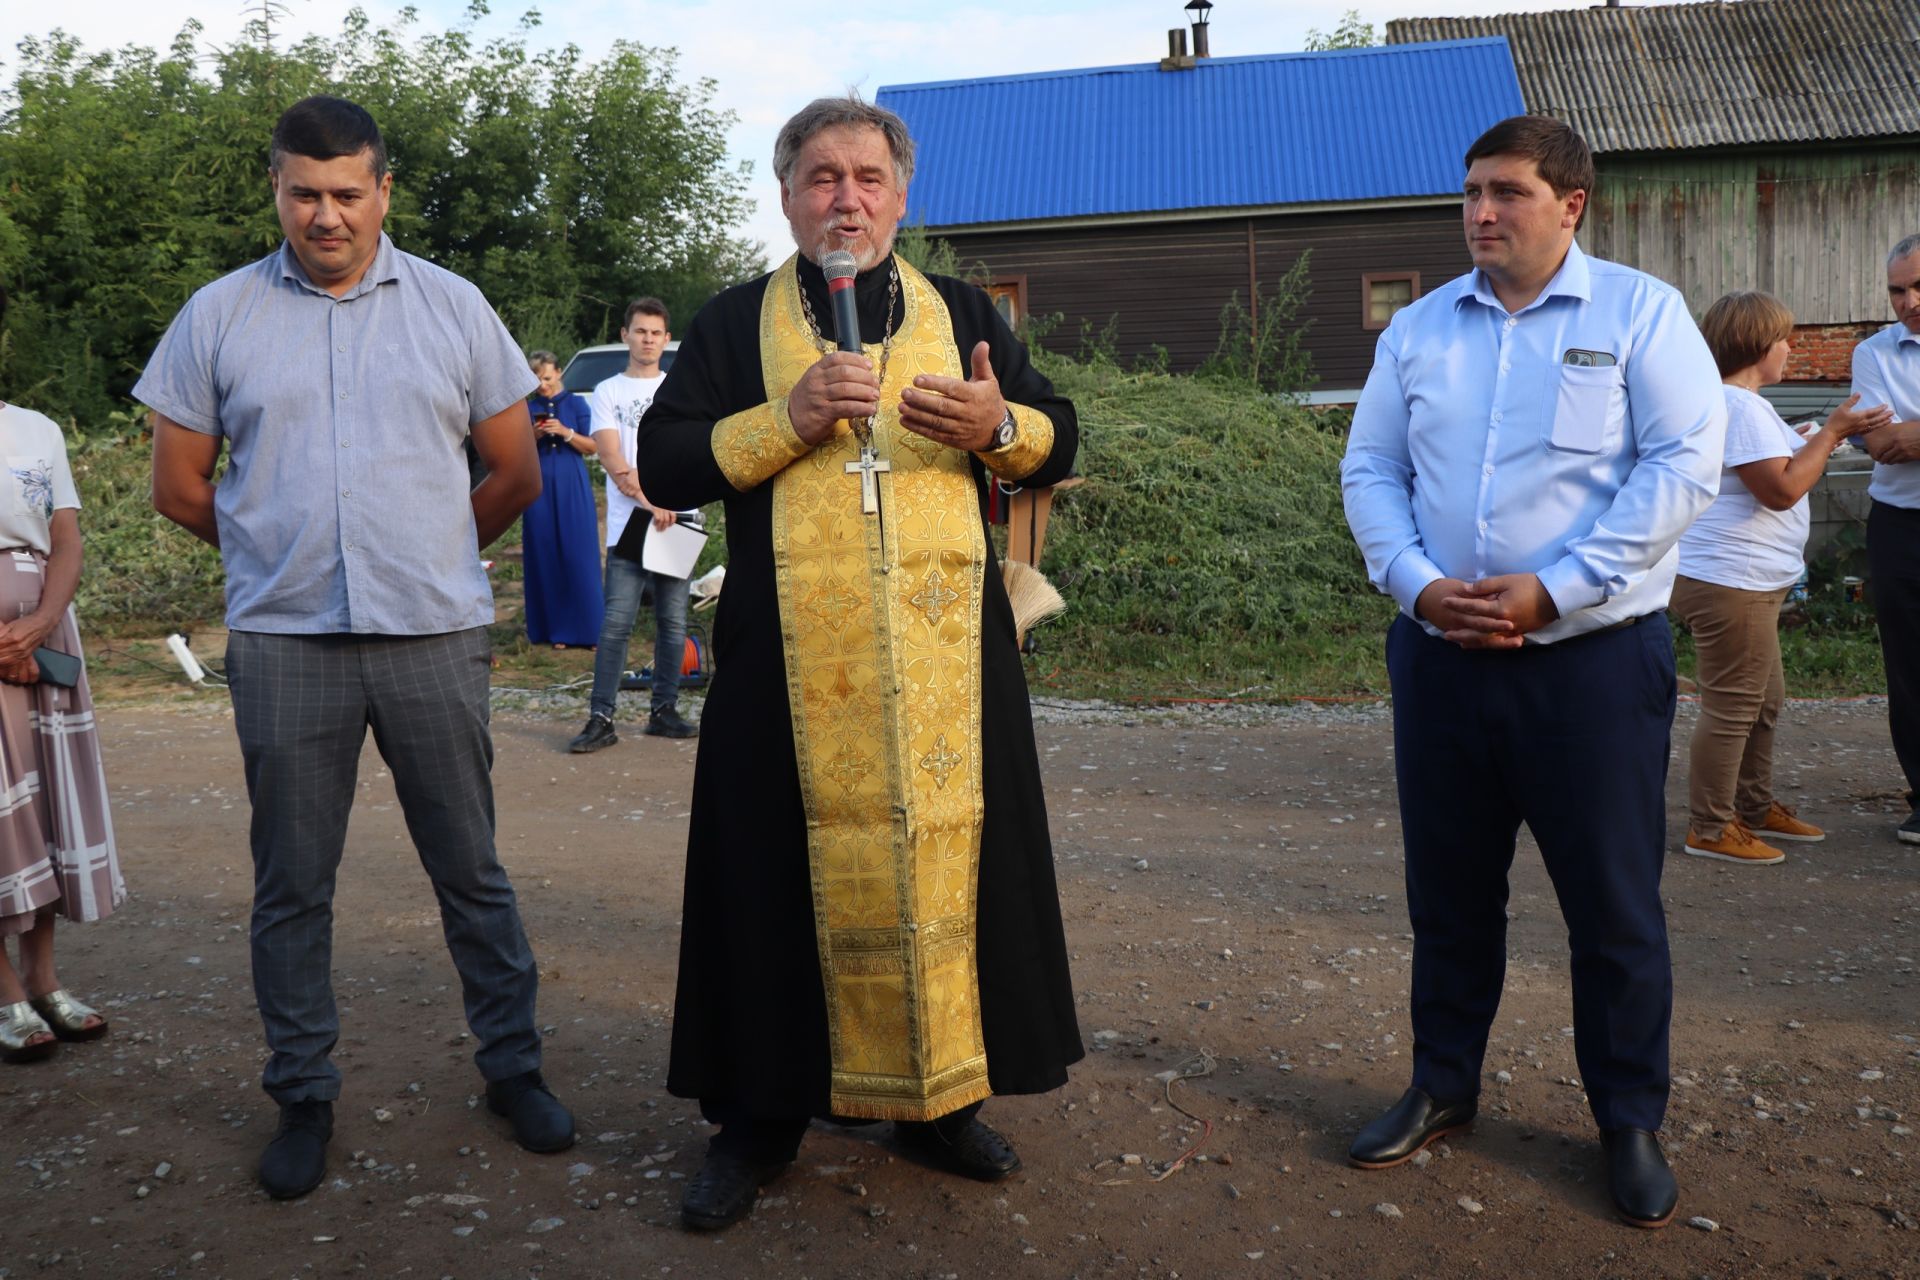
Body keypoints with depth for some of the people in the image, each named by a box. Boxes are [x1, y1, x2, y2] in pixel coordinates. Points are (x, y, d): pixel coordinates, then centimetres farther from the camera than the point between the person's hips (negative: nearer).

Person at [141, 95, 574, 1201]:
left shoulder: (454, 307, 4)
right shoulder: (218, 318, 4)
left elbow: (516, 475, 10)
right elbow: (179, 486, 10)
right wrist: (286, 552, 14)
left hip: (437, 637, 0)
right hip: (282, 643, 1)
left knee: (473, 870, 7)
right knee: (292, 884, 9)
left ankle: (514, 1066, 22)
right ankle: (305, 1097, 24)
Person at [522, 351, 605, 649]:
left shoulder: (575, 404, 5)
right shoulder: (528, 409, 9)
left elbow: (592, 446, 0)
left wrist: (566, 432, -14)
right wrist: (534, 437, -10)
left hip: (572, 488, -2)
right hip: (539, 487, 2)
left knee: (578, 555, -5)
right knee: (545, 556, -1)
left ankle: (583, 628, 0)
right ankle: (552, 629, 4)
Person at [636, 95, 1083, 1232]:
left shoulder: (963, 314, 15)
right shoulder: (735, 324, 11)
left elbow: (1059, 439, 12)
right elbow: (665, 461, 1)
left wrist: (998, 429, -11)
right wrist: (788, 420, -12)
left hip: (946, 647, 2)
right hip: (789, 656, -1)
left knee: (947, 858, 4)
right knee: (784, 868, 2)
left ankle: (942, 1098, 20)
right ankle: (761, 1114, 16)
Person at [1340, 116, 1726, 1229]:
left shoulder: (1642, 313, -1)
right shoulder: (1419, 329, 10)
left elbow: (1683, 466, -10)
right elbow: (1371, 470, 8)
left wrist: (1553, 590, -16)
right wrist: (1418, 585, -9)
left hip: (1595, 655, -3)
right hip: (1441, 654, 4)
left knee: (1614, 905, 5)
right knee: (1448, 894, 13)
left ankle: (1632, 1124, 23)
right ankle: (1443, 1090, 30)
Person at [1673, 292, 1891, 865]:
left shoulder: (1740, 403, 17)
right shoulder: (1740, 406, -18)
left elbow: (1780, 471, 22)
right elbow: (1782, 489, -21)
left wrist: (1826, 437, 15)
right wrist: (1833, 431, -12)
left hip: (1746, 583, 12)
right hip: (1729, 584, -12)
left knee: (1764, 700, 20)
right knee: (1731, 707, -5)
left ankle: (1755, 808, 32)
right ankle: (1709, 828, 4)